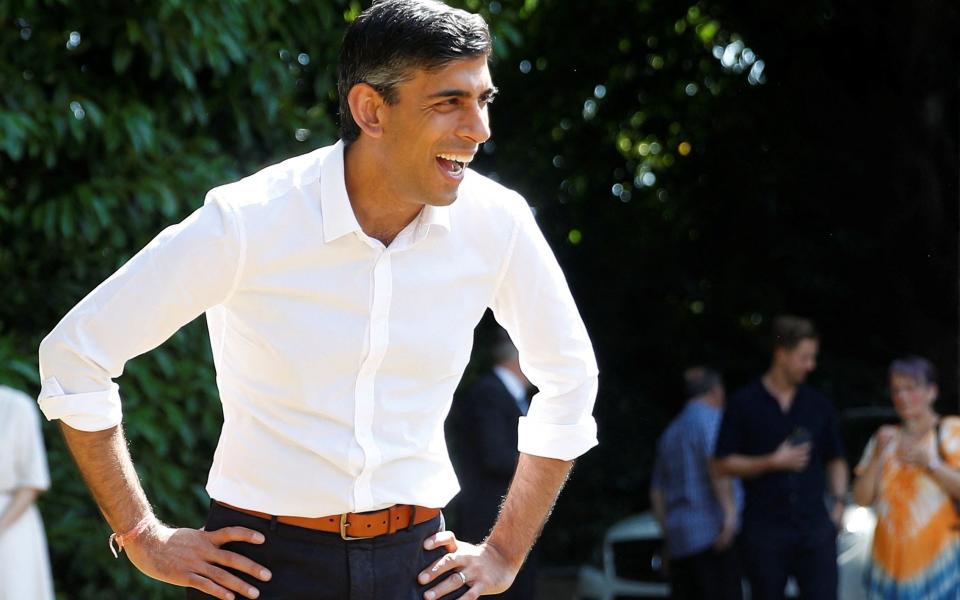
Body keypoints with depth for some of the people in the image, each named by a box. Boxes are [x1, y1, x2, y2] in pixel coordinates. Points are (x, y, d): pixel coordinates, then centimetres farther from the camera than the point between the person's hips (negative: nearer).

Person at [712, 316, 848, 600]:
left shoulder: (818, 405, 11)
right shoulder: (744, 404, 1)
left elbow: (835, 460, 19)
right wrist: (773, 462, -11)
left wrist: (838, 502, 4)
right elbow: (723, 464, -1)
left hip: (815, 526, 2)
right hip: (763, 531, -2)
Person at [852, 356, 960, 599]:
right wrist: (878, 456, -6)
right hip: (892, 558, 4)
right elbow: (862, 498, 8)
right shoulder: (886, 438, 15)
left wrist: (928, 462, -19)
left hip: (937, 557, -4)